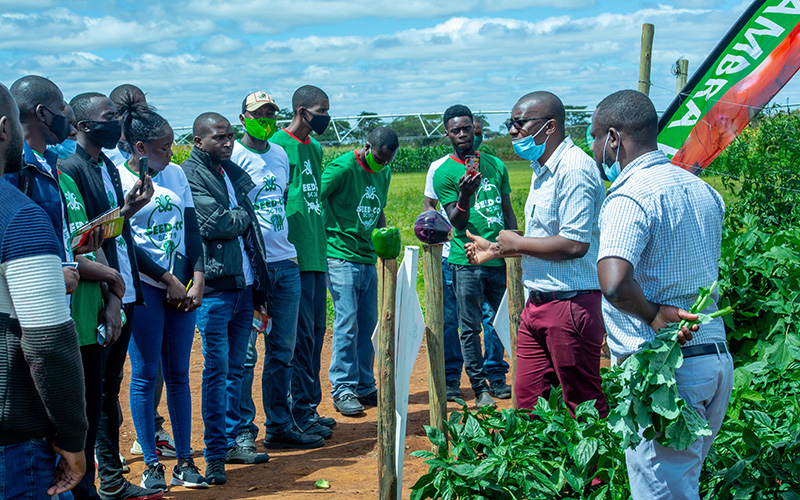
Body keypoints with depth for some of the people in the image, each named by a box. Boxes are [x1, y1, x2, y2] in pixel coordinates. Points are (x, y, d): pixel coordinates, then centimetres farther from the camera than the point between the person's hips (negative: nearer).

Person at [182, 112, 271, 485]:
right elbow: (213, 224, -19)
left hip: (244, 284, 7)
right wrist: (243, 216, 0)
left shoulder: (235, 173, 17)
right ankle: (215, 453, 1)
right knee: (217, 367, -5)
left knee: (235, 367, 12)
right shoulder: (189, 175, -7)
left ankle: (231, 442, 21)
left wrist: (261, 286, 16)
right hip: (214, 287, -7)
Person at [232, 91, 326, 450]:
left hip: (286, 262, 7)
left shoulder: (281, 155, 16)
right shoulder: (233, 157, -7)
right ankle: (241, 431, 5)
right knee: (244, 351, -4)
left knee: (283, 349, 12)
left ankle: (279, 425, 21)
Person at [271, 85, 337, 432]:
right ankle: (301, 410, 2)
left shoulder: (315, 147, 17)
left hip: (316, 254, 9)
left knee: (315, 332, 11)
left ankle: (309, 406, 19)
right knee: (302, 334, -5)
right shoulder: (279, 146, -10)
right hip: (293, 256, -9)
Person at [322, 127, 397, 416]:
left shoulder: (384, 173, 11)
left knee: (368, 325, 8)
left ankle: (364, 387, 17)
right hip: (341, 258, -7)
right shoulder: (341, 169, -12)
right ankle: (342, 389, -1)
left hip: (369, 259, 7)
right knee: (347, 324, -8)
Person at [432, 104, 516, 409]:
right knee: (470, 328, 0)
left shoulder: (495, 165, 12)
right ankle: (480, 389, 8)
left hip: (500, 259, 4)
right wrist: (464, 196, -26)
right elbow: (456, 221, -7)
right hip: (466, 261, -4)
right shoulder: (443, 173, -1)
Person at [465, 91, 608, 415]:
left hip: (572, 305, -10)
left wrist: (517, 243, -12)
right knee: (527, 400, 11)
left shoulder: (573, 168, -17)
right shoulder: (542, 170, 16)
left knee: (584, 407, 1)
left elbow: (574, 244, -25)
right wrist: (497, 250, 21)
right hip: (538, 303, 10)